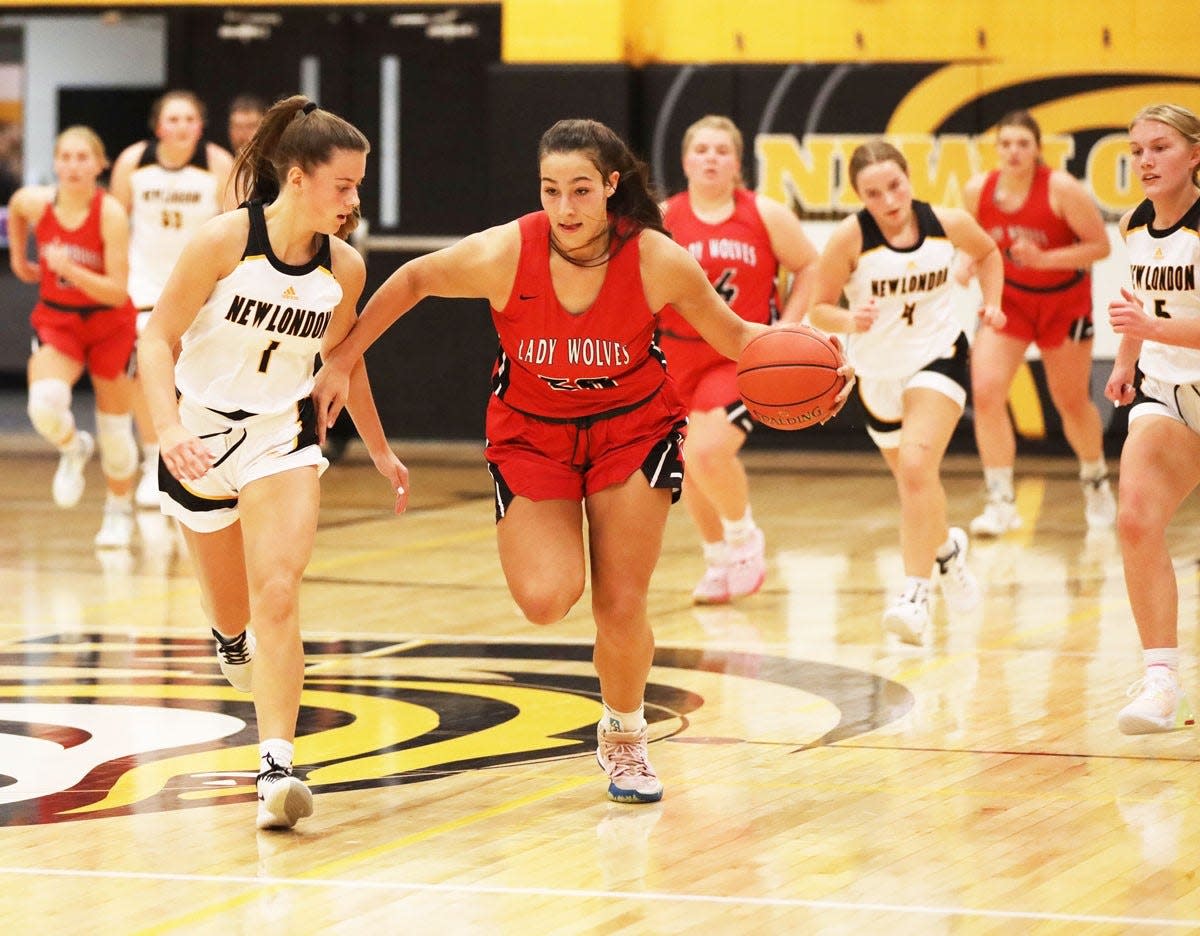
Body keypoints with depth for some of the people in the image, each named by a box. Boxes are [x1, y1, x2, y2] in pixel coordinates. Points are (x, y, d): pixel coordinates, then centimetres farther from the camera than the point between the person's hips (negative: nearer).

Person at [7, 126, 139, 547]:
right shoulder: (33, 201, -13)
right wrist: (19, 257, 16)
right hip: (56, 319, 2)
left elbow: (118, 292, -24)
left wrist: (69, 269, -35)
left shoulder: (110, 213, -22)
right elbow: (15, 209, 16)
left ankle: (119, 510, 32)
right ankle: (72, 449, 9)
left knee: (115, 427, 7)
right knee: (44, 404, -26)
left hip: (108, 322, -2)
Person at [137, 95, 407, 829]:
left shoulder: (344, 267, -6)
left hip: (283, 433, 1)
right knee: (232, 610, 15)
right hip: (201, 437, -1)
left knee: (278, 594, -19)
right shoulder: (224, 240, -18)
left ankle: (277, 765, -22)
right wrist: (169, 428, -30)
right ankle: (233, 639, 54)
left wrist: (380, 450, 22)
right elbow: (159, 338, -15)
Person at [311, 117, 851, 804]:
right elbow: (413, 281, -6)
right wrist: (342, 361, -5)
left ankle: (625, 739, 27)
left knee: (622, 606, -2)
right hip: (531, 432, 0)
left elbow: (734, 336, -8)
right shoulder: (504, 255, -25)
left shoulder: (659, 262, -23)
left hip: (632, 430, 0)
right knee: (546, 600, -19)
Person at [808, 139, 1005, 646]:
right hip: (877, 370, 2)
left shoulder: (949, 223, -11)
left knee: (918, 466, -24)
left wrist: (991, 302, -3)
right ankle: (946, 546, 51)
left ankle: (915, 594, -26)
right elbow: (819, 307, -11)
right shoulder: (849, 237, -18)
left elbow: (987, 252, 12)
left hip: (938, 356, -2)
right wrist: (850, 320, -32)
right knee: (914, 480, 18)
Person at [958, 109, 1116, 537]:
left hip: (1063, 302, -2)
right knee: (985, 393, -17)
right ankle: (1001, 503, -9)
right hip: (1008, 299, 2)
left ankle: (1096, 481, 42)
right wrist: (967, 263, -15)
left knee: (1072, 402, 12)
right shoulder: (978, 190, -12)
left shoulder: (1061, 189, -23)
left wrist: (1044, 259, -30)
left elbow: (1100, 245, -19)